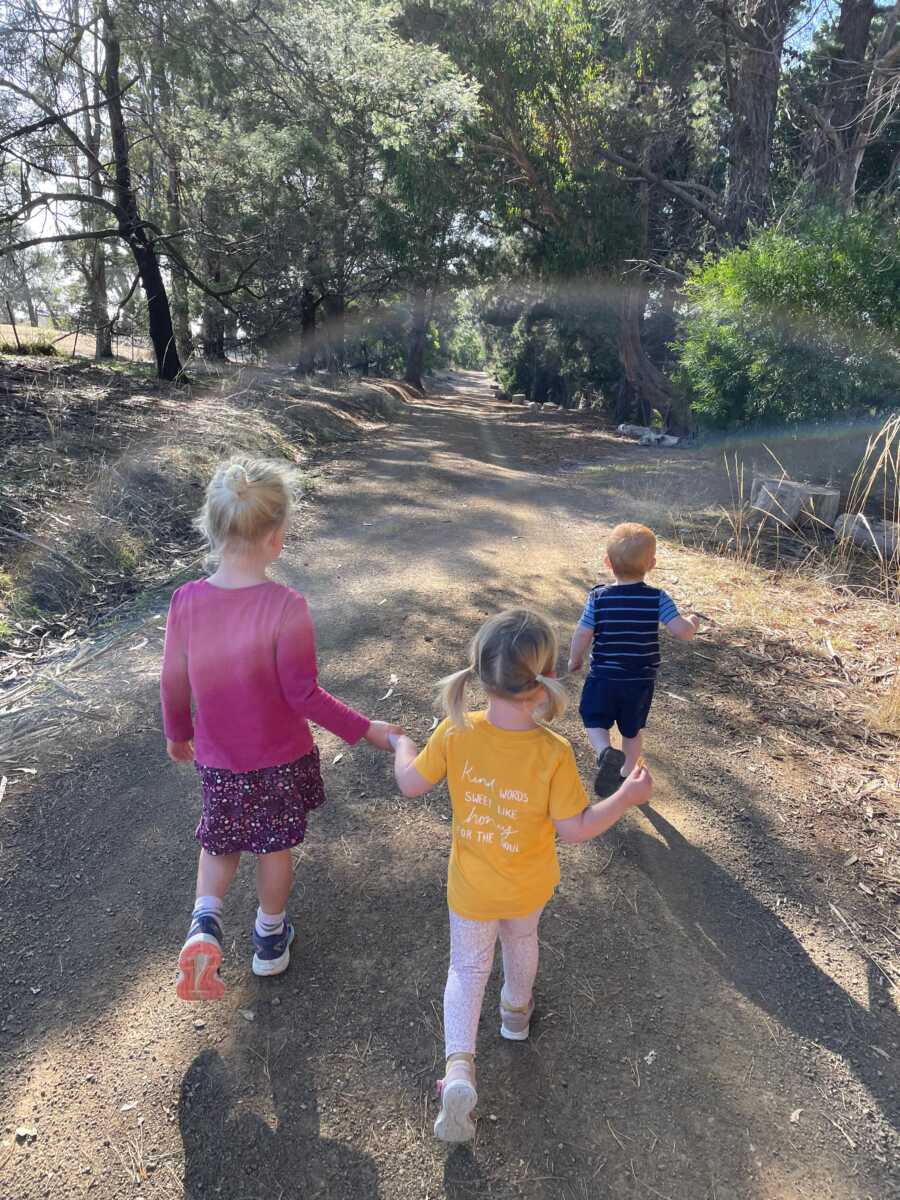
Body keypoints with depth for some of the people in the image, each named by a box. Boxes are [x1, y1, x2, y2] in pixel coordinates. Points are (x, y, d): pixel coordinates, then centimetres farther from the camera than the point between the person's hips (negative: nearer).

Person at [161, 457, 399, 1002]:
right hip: (279, 757, -3)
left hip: (217, 757, 3)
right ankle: (271, 938, 40)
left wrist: (177, 734, 16)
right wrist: (364, 729, -9)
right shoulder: (286, 607, -27)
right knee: (275, 845, 21)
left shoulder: (187, 600, -15)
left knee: (222, 839, 27)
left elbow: (174, 682, -3)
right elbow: (304, 695, -22)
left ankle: (206, 921, 6)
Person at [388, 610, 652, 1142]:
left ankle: (459, 1065, 7)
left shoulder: (455, 733, -26)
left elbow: (411, 784, -12)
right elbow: (575, 828, -20)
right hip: (530, 887, 0)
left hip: (472, 888, 0)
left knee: (469, 967, 21)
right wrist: (628, 796, -8)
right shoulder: (553, 752, -30)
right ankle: (517, 1010, 57)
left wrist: (401, 745, 8)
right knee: (522, 940, 32)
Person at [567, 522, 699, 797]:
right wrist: (693, 621, 3)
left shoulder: (598, 597, -13)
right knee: (633, 730, 22)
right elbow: (683, 632, -20)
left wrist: (575, 661, 6)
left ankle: (606, 753, -13)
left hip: (603, 677, -2)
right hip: (641, 681, 2)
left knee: (594, 721, 15)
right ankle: (627, 774, 37)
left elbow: (582, 635, -12)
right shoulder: (658, 598, -14)